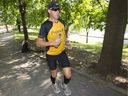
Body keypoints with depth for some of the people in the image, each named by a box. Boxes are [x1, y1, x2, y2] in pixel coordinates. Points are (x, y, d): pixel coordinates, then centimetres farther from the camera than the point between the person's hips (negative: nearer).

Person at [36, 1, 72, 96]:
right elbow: (38, 43, -17)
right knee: (54, 74, 16)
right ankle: (54, 84, 52)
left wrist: (66, 42, -1)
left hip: (62, 52, 3)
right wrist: (52, 43, -30)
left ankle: (64, 84, 34)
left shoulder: (62, 22, -5)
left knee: (68, 75, -2)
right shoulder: (45, 25, -20)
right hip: (51, 55, -3)